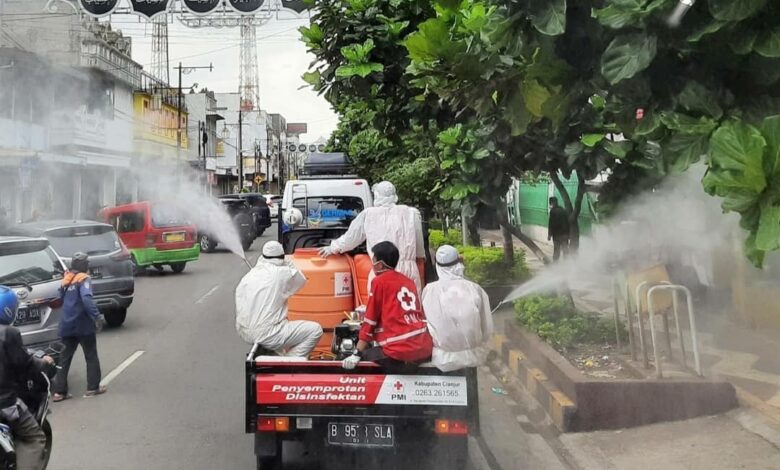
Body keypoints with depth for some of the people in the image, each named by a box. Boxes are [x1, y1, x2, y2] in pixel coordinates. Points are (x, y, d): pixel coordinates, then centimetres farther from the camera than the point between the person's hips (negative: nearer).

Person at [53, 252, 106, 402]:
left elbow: (61, 298, 21)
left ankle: (59, 391, 7)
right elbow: (86, 298, -26)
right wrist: (97, 316, -29)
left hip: (67, 325, 6)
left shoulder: (66, 279, 11)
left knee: (64, 358, 9)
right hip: (83, 325, -6)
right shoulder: (84, 279, -10)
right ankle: (93, 388, 10)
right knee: (91, 357, 8)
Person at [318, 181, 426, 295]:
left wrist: (333, 248, 33)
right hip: (409, 270, 1)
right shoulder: (411, 213, 5)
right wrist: (421, 256, 35)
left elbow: (350, 238, 16)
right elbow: (419, 244, 13)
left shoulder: (368, 214, 6)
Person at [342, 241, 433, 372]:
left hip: (400, 353, -7)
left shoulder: (379, 281, 1)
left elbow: (370, 320, 0)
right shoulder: (409, 281, 18)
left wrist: (357, 354, 2)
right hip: (425, 349, 7)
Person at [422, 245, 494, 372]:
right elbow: (487, 329, -6)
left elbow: (426, 327, -1)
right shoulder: (475, 289, -11)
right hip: (473, 356, 0)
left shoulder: (429, 290, -10)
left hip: (444, 359, 0)